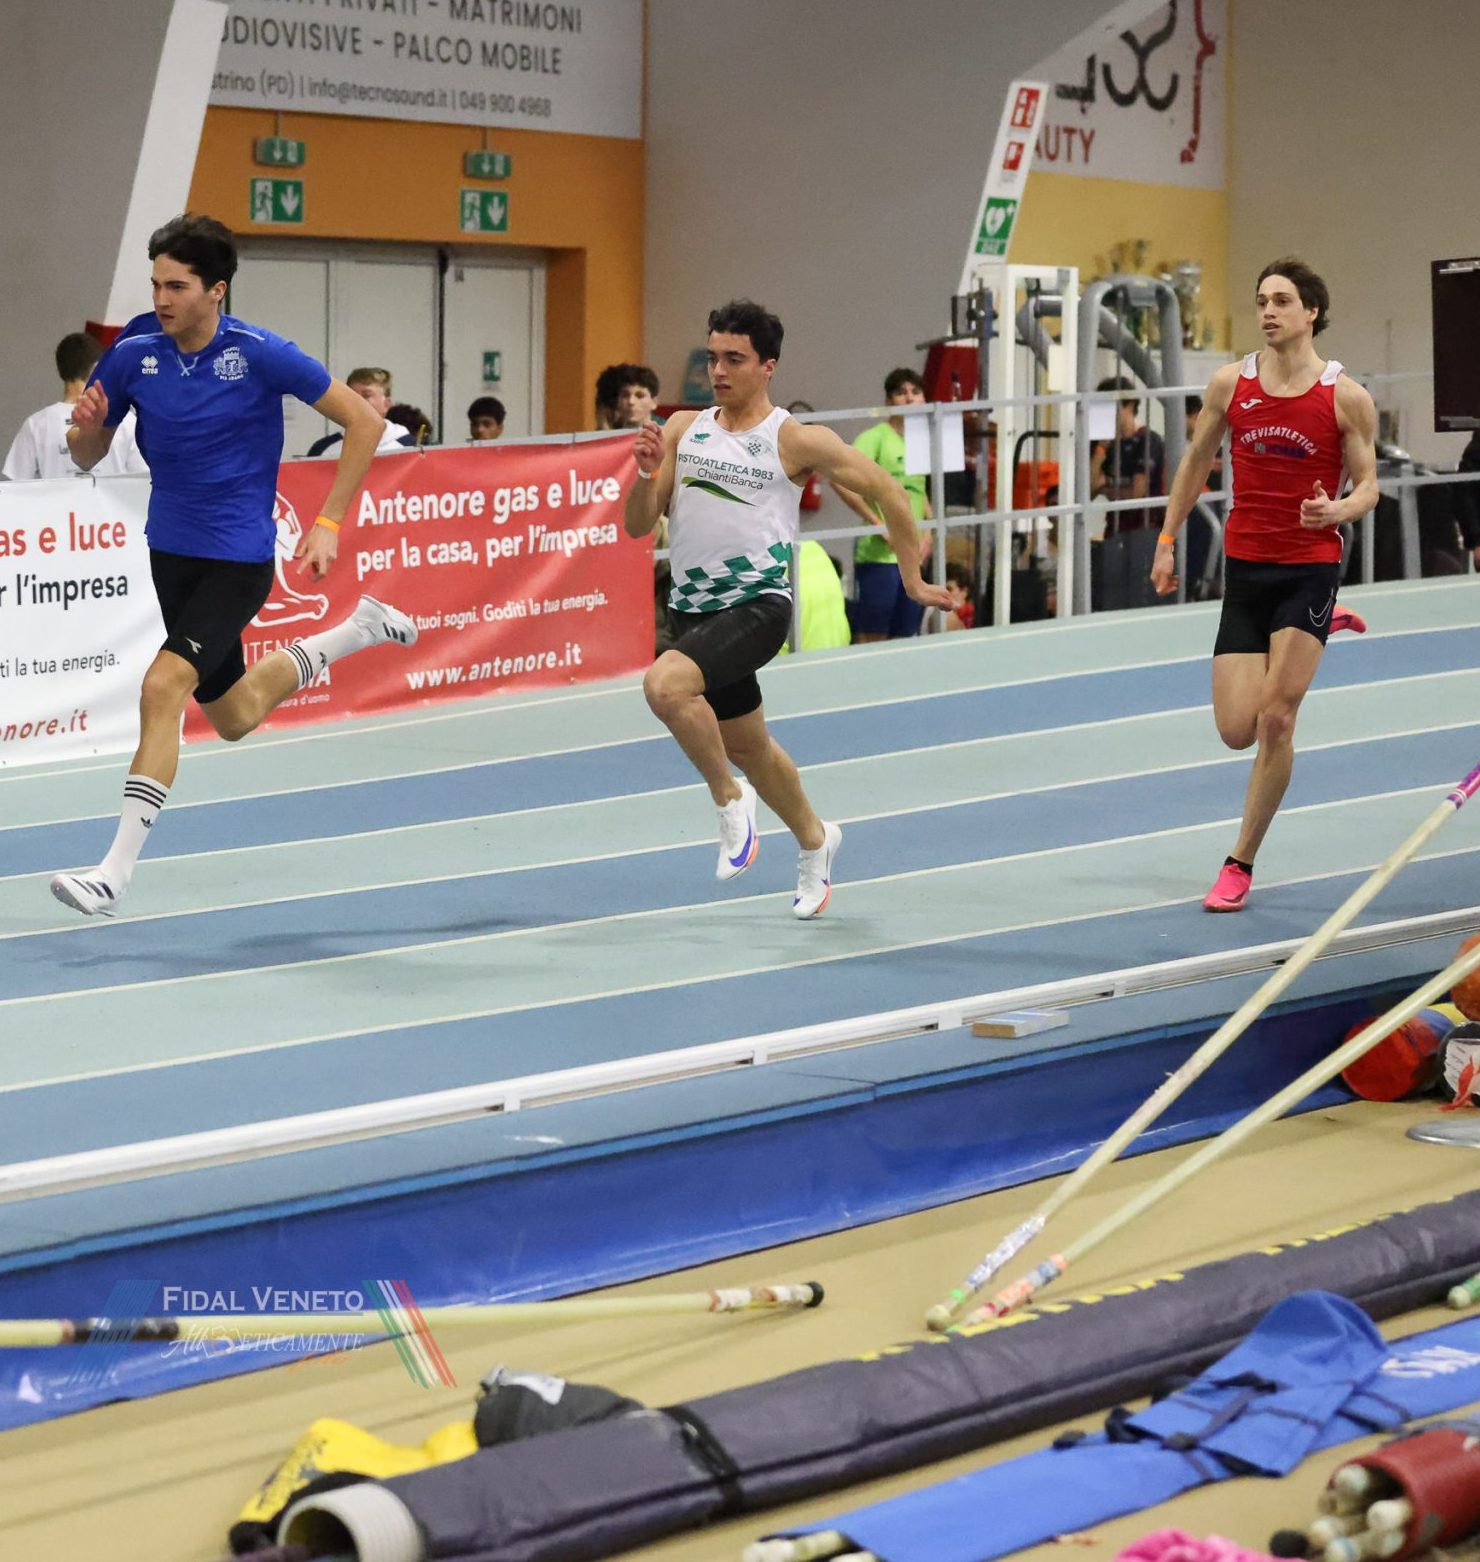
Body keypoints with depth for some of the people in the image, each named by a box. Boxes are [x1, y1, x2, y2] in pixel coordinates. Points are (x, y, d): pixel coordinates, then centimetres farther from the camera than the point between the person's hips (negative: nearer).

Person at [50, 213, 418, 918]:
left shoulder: (259, 354, -17)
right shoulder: (132, 354, -5)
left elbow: (363, 419, -9)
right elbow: (87, 457, 7)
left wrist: (328, 524, -13)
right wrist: (86, 427, -17)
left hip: (238, 560, -6)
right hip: (171, 553, 6)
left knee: (163, 687, -24)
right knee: (235, 718, 21)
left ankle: (115, 872, -22)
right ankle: (357, 629, 47)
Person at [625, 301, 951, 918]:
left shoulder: (796, 441, -6)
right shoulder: (683, 429, 8)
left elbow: (887, 492, 3)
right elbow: (639, 525, 8)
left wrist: (913, 581, 8)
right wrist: (646, 473, -12)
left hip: (757, 605, -6)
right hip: (693, 610, 6)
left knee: (665, 683, -31)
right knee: (747, 746, 19)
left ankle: (729, 798, -10)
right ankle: (814, 839, 44)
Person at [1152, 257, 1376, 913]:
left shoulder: (1346, 397, -8)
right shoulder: (1230, 384, 0)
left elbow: (1367, 485, -1)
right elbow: (1196, 462, 13)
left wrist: (1338, 510, -24)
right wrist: (1167, 541, 12)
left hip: (1310, 568, -3)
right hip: (1245, 567, 3)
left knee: (1275, 721, -10)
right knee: (1237, 730, 1)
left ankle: (1241, 863, 4)